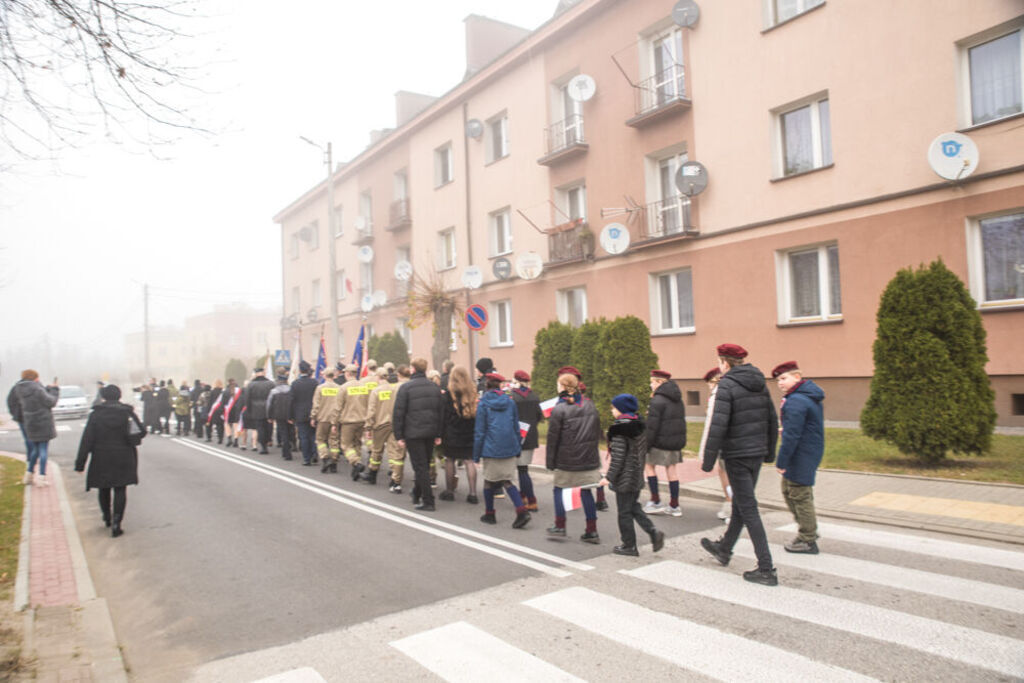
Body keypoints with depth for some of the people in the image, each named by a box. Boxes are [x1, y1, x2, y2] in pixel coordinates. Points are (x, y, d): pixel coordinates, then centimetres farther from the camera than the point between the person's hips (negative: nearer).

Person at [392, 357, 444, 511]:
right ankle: (417, 495, 31)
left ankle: (428, 502, -3)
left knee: (420, 467, -2)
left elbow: (398, 413, -9)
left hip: (413, 433, -5)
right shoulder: (435, 387, 7)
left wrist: (399, 436, -3)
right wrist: (438, 435, 12)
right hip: (430, 433, 5)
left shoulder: (406, 387, -8)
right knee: (425, 465, 17)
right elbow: (441, 411, 8)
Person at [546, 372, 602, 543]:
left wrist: (550, 462, -1)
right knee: (586, 492, 10)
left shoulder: (559, 409, -11)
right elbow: (597, 430, 13)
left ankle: (559, 526, 15)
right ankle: (592, 531, 10)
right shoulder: (589, 405, 6)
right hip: (589, 458, 5)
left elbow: (553, 438, -9)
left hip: (566, 460, -5)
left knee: (559, 490, 12)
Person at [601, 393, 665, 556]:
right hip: (637, 477, 8)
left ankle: (629, 546, 12)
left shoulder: (619, 429, -19)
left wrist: (609, 477, -15)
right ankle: (654, 532, 7)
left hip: (624, 478, -8)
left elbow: (618, 457, -20)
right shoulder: (640, 425, 7)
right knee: (634, 507, 20)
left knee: (624, 512, 4)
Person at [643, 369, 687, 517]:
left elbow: (652, 426, -18)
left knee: (649, 465, 7)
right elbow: (680, 420, 15)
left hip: (661, 441, -7)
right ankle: (674, 506, 13)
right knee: (671, 468, 11)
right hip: (677, 440, 8)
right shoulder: (678, 399, 11)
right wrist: (679, 441, 19)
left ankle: (656, 502, 6)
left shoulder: (658, 400, -15)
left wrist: (646, 445, -14)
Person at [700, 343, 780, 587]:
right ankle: (724, 549, 40)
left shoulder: (726, 386, -15)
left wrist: (708, 460, -15)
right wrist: (769, 452, 23)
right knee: (740, 503, 21)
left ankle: (766, 569, 0)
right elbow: (772, 420, 14)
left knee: (748, 509, -2)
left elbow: (717, 427, -21)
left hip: (737, 455, -8)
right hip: (757, 453, 8)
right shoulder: (760, 384, 8)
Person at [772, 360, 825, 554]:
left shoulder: (795, 401, -22)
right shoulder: (809, 396, 11)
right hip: (811, 450, 11)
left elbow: (791, 435, -24)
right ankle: (809, 529, 30)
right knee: (787, 489, 20)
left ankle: (808, 541, 10)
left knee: (800, 495, -1)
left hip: (801, 456, -11)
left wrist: (781, 461, -18)